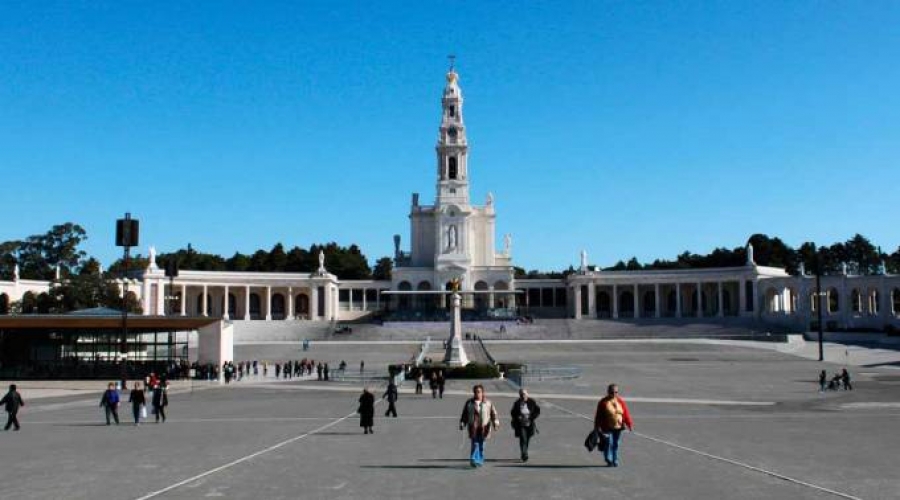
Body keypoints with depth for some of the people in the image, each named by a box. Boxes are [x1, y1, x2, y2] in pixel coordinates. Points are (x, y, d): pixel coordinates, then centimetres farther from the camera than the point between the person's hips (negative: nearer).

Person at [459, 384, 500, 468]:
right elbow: (464, 414, 13)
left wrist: (496, 423, -6)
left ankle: (480, 460, 20)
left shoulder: (488, 403, 6)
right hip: (473, 427, -1)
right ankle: (474, 460, -6)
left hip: (483, 427, 1)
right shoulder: (469, 403, 8)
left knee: (481, 444, 6)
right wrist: (462, 424, 9)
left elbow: (493, 413, 4)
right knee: (475, 444, -9)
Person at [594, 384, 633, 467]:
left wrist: (630, 424, 3)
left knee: (616, 444, 7)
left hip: (618, 428, 3)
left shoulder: (621, 401, 3)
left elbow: (626, 414, 6)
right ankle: (609, 460, 10)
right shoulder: (603, 402, -7)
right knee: (609, 443, -8)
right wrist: (597, 427, -8)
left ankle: (615, 461, 21)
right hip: (607, 428, -3)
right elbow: (598, 416, -6)